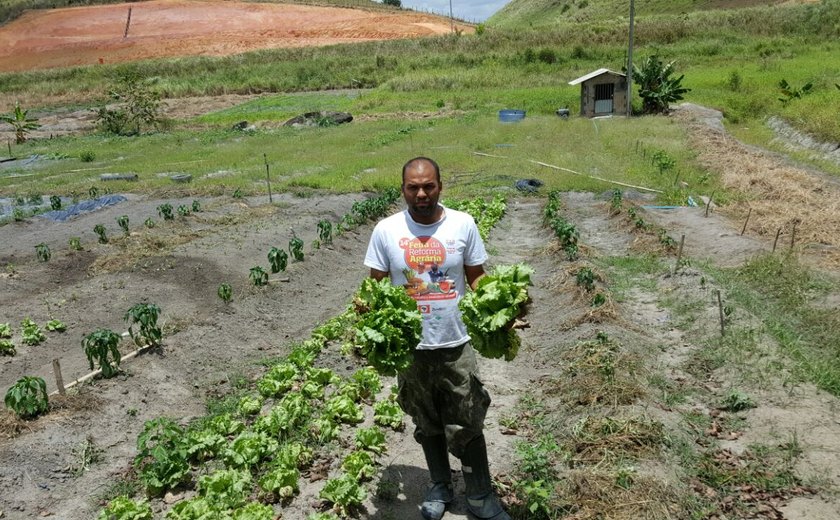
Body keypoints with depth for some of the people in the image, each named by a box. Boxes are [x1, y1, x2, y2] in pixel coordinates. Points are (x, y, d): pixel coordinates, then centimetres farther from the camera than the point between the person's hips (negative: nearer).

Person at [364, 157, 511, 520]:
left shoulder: (463, 224, -8)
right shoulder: (386, 230, -8)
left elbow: (476, 277, 1)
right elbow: (376, 285, -1)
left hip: (456, 344, -1)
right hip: (410, 347, 1)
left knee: (467, 425, 11)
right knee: (427, 425, 19)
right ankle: (440, 486, 41)